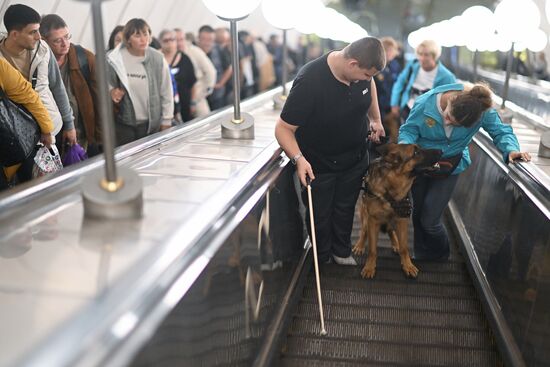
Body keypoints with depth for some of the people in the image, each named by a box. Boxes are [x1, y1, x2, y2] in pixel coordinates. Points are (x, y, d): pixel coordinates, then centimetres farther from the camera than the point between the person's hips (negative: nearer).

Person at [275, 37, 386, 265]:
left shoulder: (360, 68, -15)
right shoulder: (309, 81, -34)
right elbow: (283, 128, -28)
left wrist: (375, 119, 9)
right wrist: (299, 158, -41)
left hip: (355, 158, 5)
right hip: (319, 164, -5)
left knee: (345, 208, 21)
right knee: (321, 214, 13)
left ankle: (342, 251, 44)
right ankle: (321, 260, 37)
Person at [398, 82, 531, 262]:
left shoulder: (482, 110, -26)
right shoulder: (425, 103, -28)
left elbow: (501, 131, -11)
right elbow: (409, 130, -17)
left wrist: (511, 149, -31)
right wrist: (404, 146, -38)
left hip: (450, 167, -1)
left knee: (429, 220, -5)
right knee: (418, 213, 15)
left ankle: (441, 257, 29)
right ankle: (421, 256, 42)